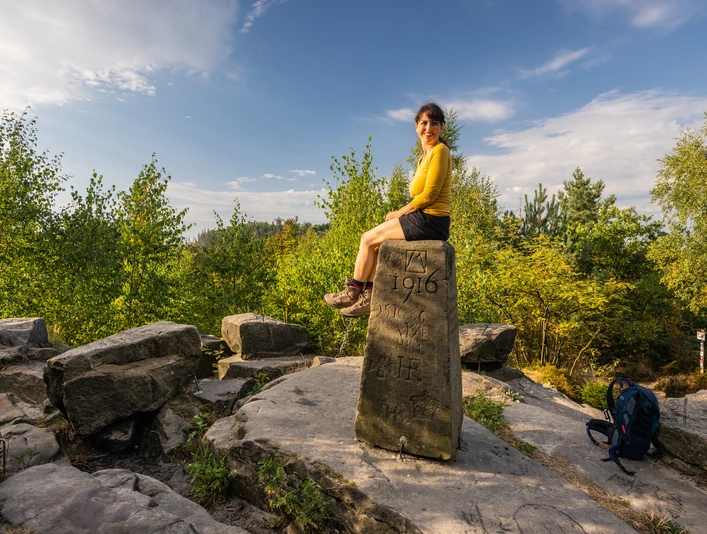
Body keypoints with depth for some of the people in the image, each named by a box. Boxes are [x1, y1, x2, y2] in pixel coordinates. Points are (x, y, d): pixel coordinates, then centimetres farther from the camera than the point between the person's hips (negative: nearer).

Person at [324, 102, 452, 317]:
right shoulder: (426, 155, 18)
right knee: (376, 242, 10)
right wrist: (400, 213, 0)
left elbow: (428, 195, -17)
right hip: (425, 220, 9)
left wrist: (399, 213, -7)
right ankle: (369, 298, 7)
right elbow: (422, 196, 14)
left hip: (429, 221, -9)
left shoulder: (439, 151, -10)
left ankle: (352, 292, 15)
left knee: (368, 239, -1)